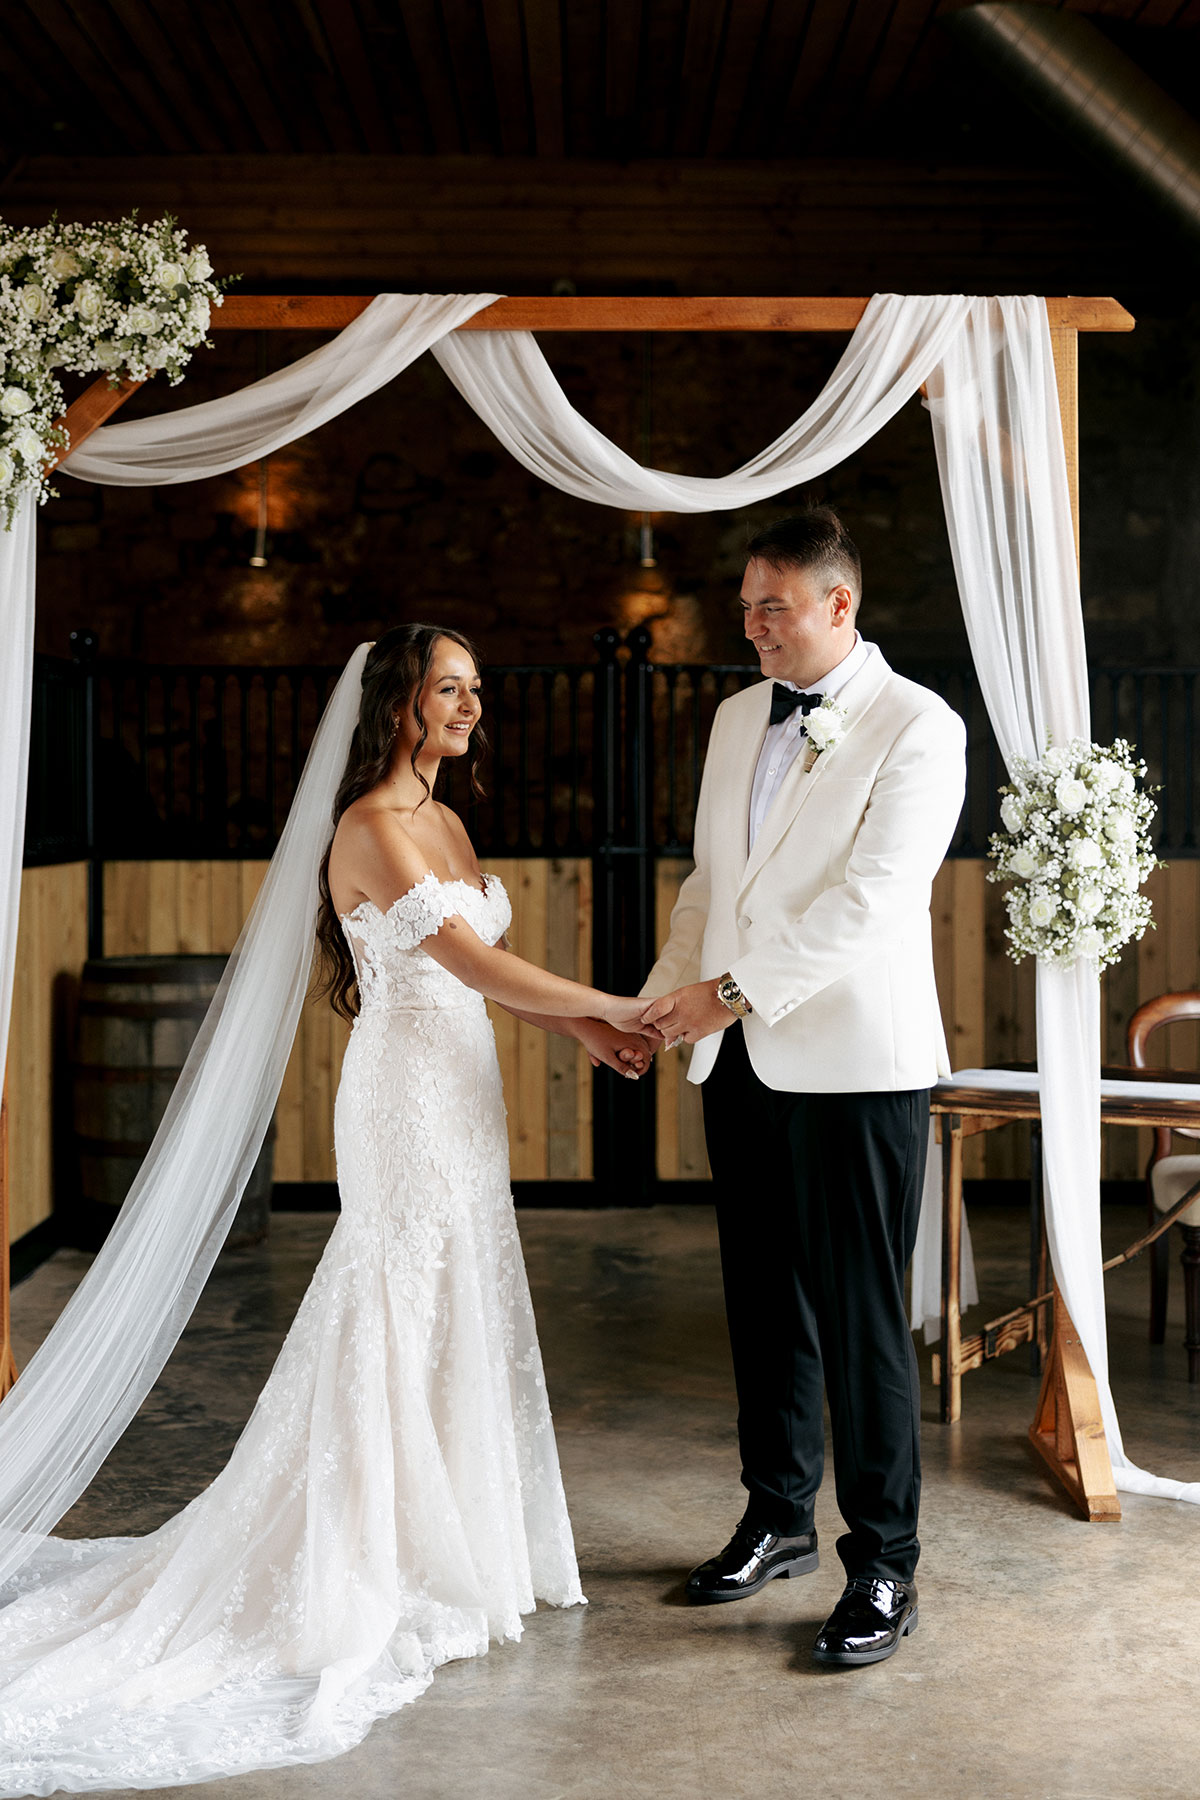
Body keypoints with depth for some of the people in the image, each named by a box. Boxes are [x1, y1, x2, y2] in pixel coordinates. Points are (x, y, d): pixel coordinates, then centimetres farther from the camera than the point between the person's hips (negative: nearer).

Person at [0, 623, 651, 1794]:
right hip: (408, 1096, -9)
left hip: (461, 1094, 9)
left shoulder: (444, 822, 13)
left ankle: (451, 1544, 27)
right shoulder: (371, 829, -16)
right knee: (409, 1323, 0)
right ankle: (390, 1572, 13)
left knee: (460, 1318, 14)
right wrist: (612, 1004, -15)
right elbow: (478, 965, -20)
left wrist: (577, 1027, 6)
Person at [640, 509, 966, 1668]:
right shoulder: (738, 718, 14)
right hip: (741, 1057, 7)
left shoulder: (917, 727, -7)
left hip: (852, 1060, -6)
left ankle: (884, 1567, 11)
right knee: (764, 1303, 14)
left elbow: (871, 896, -17)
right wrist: (657, 1003, 8)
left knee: (861, 1318, -1)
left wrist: (733, 990, -21)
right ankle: (778, 1520, 29)